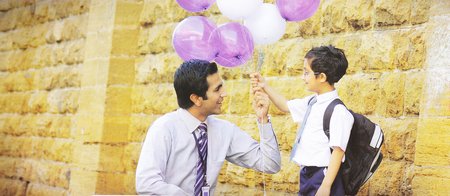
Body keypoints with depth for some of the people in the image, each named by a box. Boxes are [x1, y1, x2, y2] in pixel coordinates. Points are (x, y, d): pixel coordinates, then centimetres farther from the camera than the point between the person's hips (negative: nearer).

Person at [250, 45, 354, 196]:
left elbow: (338, 151, -22)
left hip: (323, 177, -8)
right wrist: (265, 88, 16)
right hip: (307, 175, 8)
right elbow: (286, 106, 26)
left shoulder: (338, 111, -18)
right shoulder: (312, 103, 8)